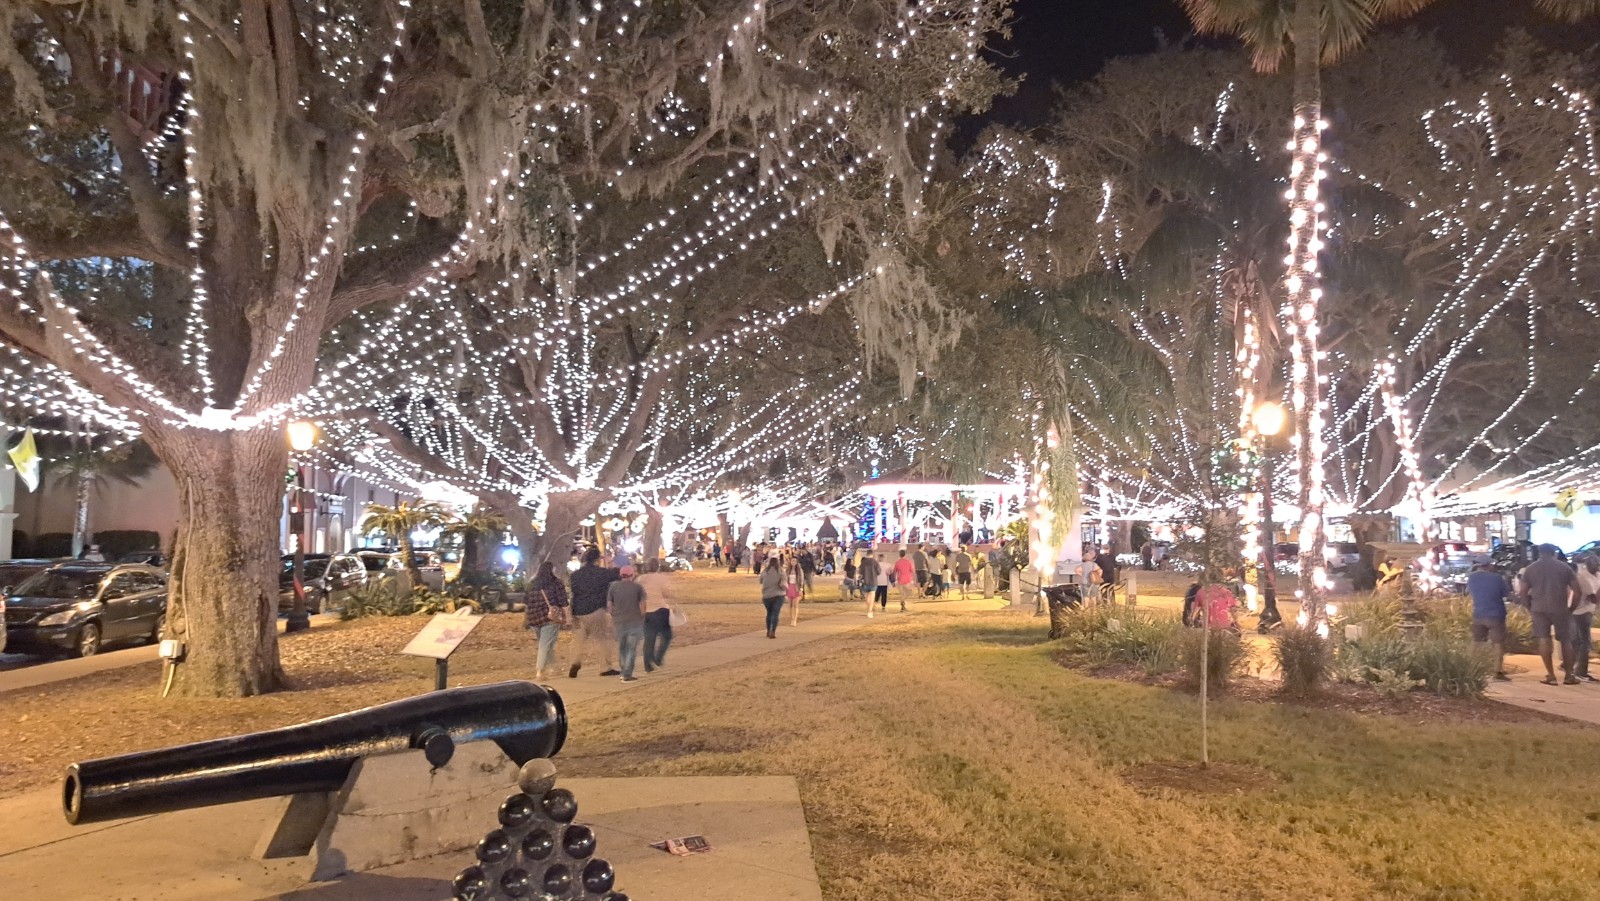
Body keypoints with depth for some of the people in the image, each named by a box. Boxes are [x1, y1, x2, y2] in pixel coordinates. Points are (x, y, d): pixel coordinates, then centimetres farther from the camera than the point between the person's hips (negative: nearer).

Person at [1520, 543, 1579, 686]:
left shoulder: (1530, 568, 6)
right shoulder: (1564, 567, 6)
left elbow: (1523, 592, 3)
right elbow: (1576, 590, 1)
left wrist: (1530, 608, 12)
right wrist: (1571, 608, 9)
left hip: (1539, 608, 0)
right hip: (1560, 608, 0)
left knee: (1544, 639, 1)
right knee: (1566, 640, 11)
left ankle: (1551, 675, -1)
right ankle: (1569, 675, 13)